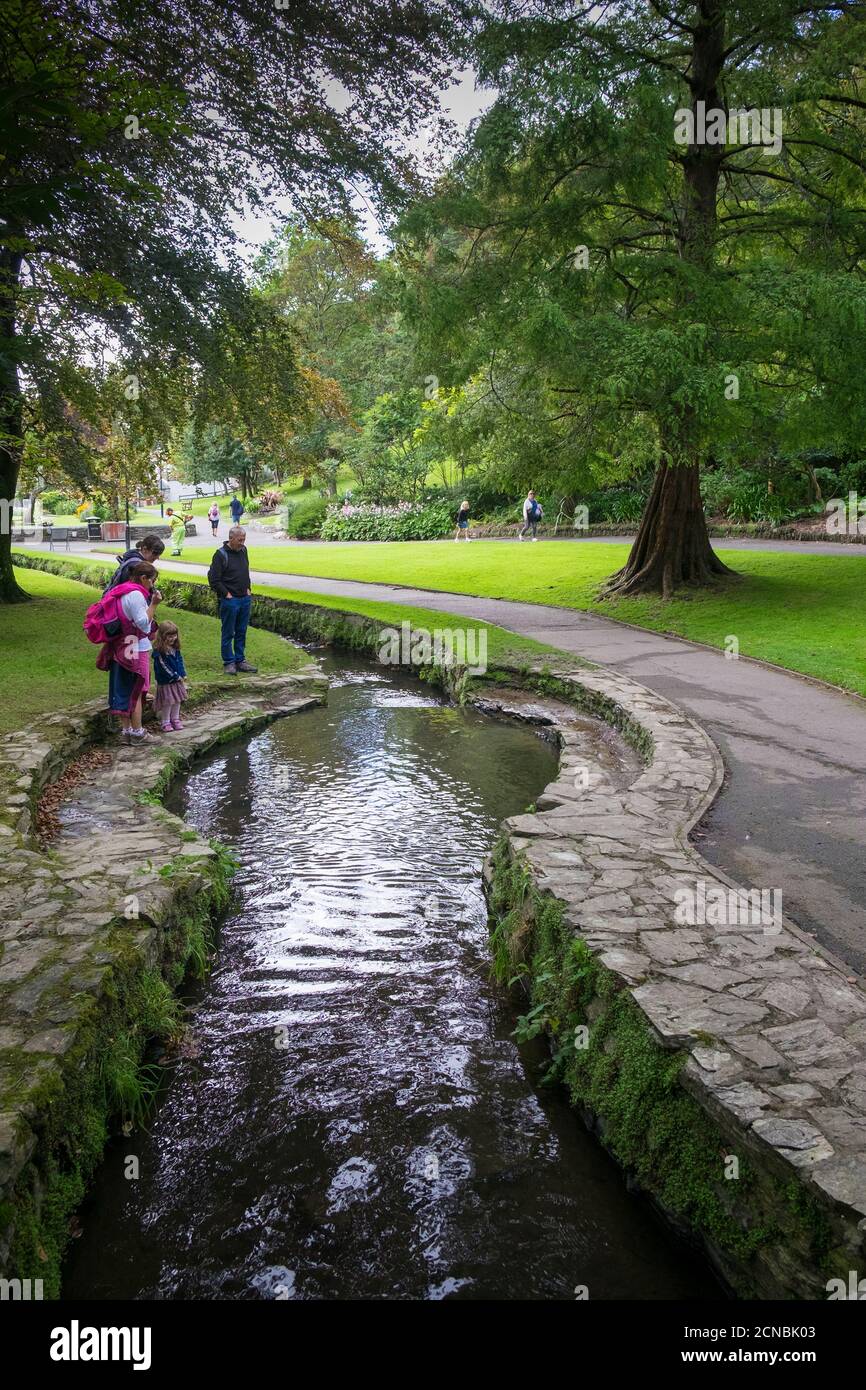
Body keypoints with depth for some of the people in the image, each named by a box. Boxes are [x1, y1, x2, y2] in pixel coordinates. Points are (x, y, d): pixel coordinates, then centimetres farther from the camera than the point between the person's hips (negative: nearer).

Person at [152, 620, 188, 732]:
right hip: (165, 682, -7)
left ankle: (175, 719, 27)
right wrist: (176, 677, -15)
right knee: (167, 703, 0)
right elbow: (164, 667, -20)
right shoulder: (158, 652, -20)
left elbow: (180, 662, 11)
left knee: (177, 701, 14)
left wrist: (181, 675, -2)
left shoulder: (175, 649, 5)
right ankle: (165, 723, 10)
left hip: (177, 681, 7)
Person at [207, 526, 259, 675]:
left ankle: (240, 660, 20)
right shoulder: (221, 554, -12)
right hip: (229, 600, -7)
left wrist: (248, 588, 13)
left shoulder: (243, 550, 9)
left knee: (241, 632, 12)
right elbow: (213, 578, -13)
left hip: (245, 599, 7)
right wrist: (226, 594, -12)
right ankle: (229, 662, 9)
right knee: (228, 633, 2)